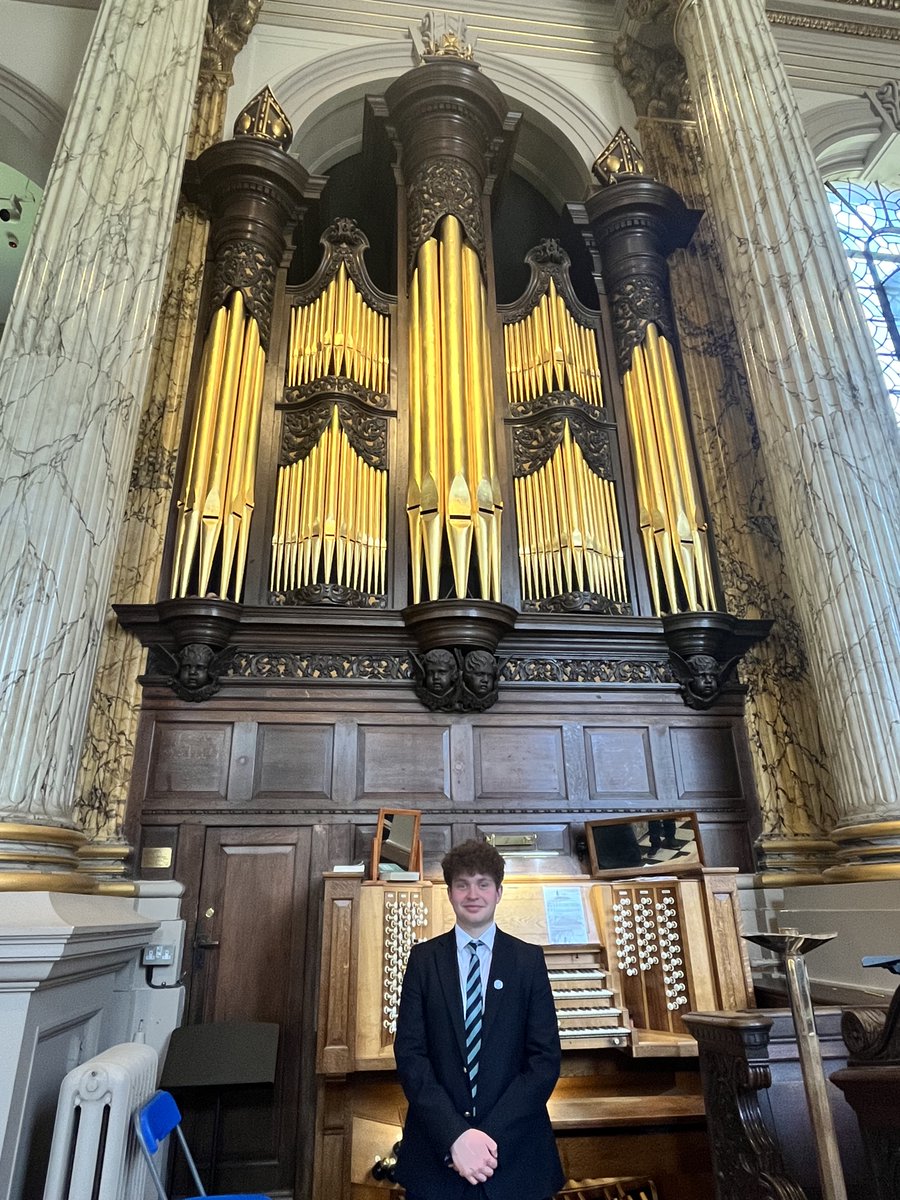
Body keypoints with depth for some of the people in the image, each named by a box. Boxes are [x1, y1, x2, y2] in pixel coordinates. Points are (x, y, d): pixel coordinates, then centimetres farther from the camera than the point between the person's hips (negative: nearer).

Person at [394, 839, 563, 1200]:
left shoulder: (528, 959, -3)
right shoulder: (423, 958, -2)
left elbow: (545, 1057, -7)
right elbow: (409, 1053, -7)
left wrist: (491, 1135, -16)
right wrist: (455, 1134, -19)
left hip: (514, 1150, 0)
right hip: (436, 1149, 0)